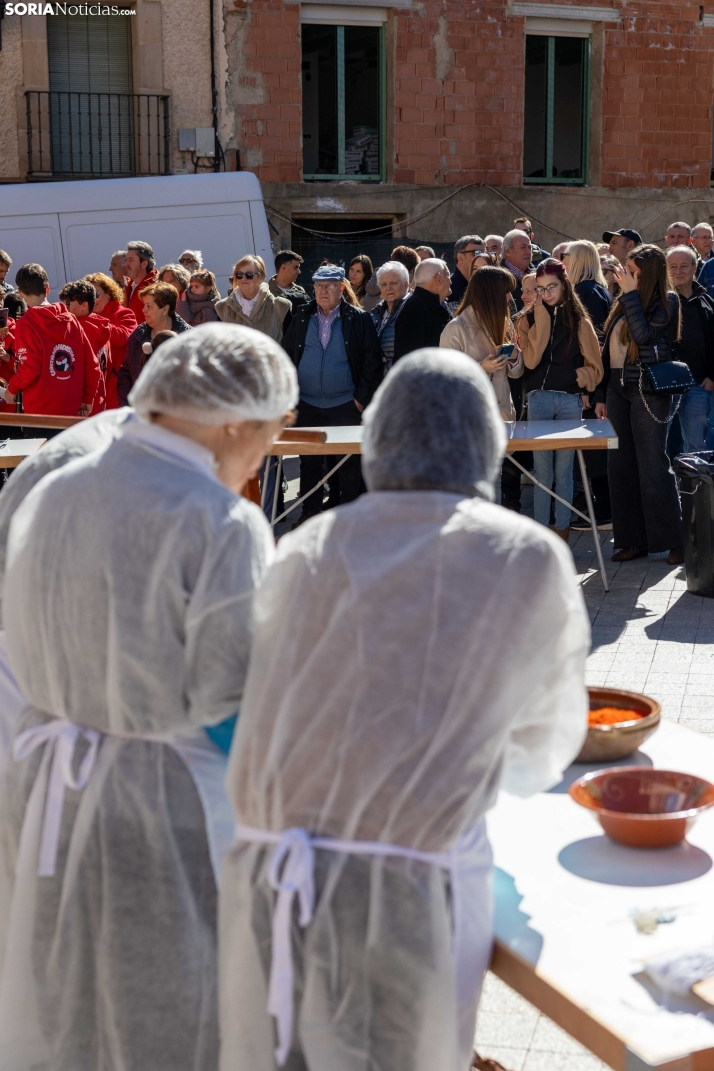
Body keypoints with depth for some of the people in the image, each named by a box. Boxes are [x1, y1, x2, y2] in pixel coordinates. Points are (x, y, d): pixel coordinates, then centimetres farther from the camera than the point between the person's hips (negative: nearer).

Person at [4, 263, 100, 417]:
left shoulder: (27, 323, -9)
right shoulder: (71, 319, 5)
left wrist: (12, 388, 1)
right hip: (72, 409, 5)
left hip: (40, 412, -5)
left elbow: (29, 368, -17)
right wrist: (87, 399, 14)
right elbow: (92, 365, 5)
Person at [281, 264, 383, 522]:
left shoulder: (358, 319, -1)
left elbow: (373, 362, -3)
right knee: (309, 462, 8)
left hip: (346, 405, -3)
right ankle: (310, 514, 17)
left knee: (349, 464, 3)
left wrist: (363, 397, -8)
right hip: (307, 406, 3)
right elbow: (287, 357, 10)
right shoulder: (301, 318, 8)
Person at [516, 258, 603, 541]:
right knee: (542, 470, 1)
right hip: (539, 398, 0)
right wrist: (541, 319, -8)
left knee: (564, 470, 4)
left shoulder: (579, 321, 7)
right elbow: (530, 359, -9)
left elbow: (594, 366, 8)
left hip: (570, 399, 0)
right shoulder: (529, 320, 8)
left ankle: (562, 530, 11)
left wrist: (580, 380, -10)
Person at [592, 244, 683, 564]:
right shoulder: (623, 302, 13)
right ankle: (632, 540, 11)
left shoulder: (666, 301, -6)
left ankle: (674, 540, 2)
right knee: (621, 466, 6)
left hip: (648, 391, -7)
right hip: (618, 389, 7)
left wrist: (631, 293, -15)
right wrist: (601, 395, 13)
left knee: (652, 465, -6)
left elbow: (643, 335, -21)